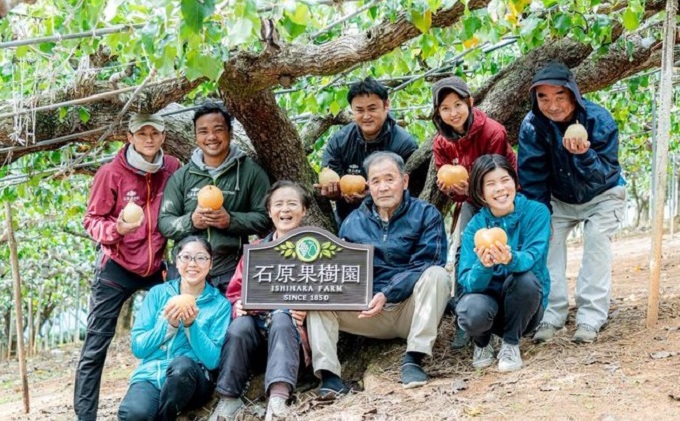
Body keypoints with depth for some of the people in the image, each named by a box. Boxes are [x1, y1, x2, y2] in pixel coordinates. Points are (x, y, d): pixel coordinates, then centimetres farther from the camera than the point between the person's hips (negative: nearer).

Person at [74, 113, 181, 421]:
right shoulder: (111, 173, -12)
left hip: (157, 267, 4)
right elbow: (92, 220, -9)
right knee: (96, 344, -3)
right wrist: (116, 228, -28)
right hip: (116, 268, -4)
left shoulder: (173, 169, -1)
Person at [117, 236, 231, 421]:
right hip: (150, 374, -1)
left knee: (182, 364, -37)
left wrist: (191, 325, -17)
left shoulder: (220, 304, 4)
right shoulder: (158, 293, 8)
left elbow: (212, 360, -5)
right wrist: (168, 324, -13)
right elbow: (138, 347, 2)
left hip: (189, 380, 1)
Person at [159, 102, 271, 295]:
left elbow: (265, 217, -2)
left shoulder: (251, 172, 2)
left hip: (232, 273, -2)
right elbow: (164, 222, 7)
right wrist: (191, 221, -13)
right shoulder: (182, 176, 9)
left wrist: (231, 220, -18)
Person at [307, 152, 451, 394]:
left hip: (411, 311, -3)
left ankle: (413, 359, -28)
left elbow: (425, 266, -13)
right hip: (366, 315, 3)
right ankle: (327, 373, -26)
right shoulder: (353, 222, 9)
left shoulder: (426, 215, -1)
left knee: (436, 275, -30)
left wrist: (387, 295, -24)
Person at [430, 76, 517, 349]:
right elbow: (444, 179, -5)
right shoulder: (441, 143, -10)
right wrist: (450, 186, -30)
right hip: (470, 201, 4)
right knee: (462, 250, -10)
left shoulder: (492, 132, -25)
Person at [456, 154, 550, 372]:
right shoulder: (475, 226, -8)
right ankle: (482, 343, 5)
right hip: (489, 298, 0)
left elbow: (533, 259, -25)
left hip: (523, 307, 0)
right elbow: (468, 282, -18)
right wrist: (483, 266, -41)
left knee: (524, 278, -33)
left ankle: (511, 344, -6)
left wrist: (510, 259, -49)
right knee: (473, 312, -34)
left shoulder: (536, 212, -11)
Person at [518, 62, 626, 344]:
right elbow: (532, 178, -15)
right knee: (548, 241, -12)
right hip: (559, 198, 2)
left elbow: (603, 174, -31)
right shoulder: (532, 126, -24)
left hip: (602, 195, -2)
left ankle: (590, 319, -16)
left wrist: (583, 154, -50)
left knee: (596, 241, -19)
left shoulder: (599, 120, -30)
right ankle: (551, 315, -5)